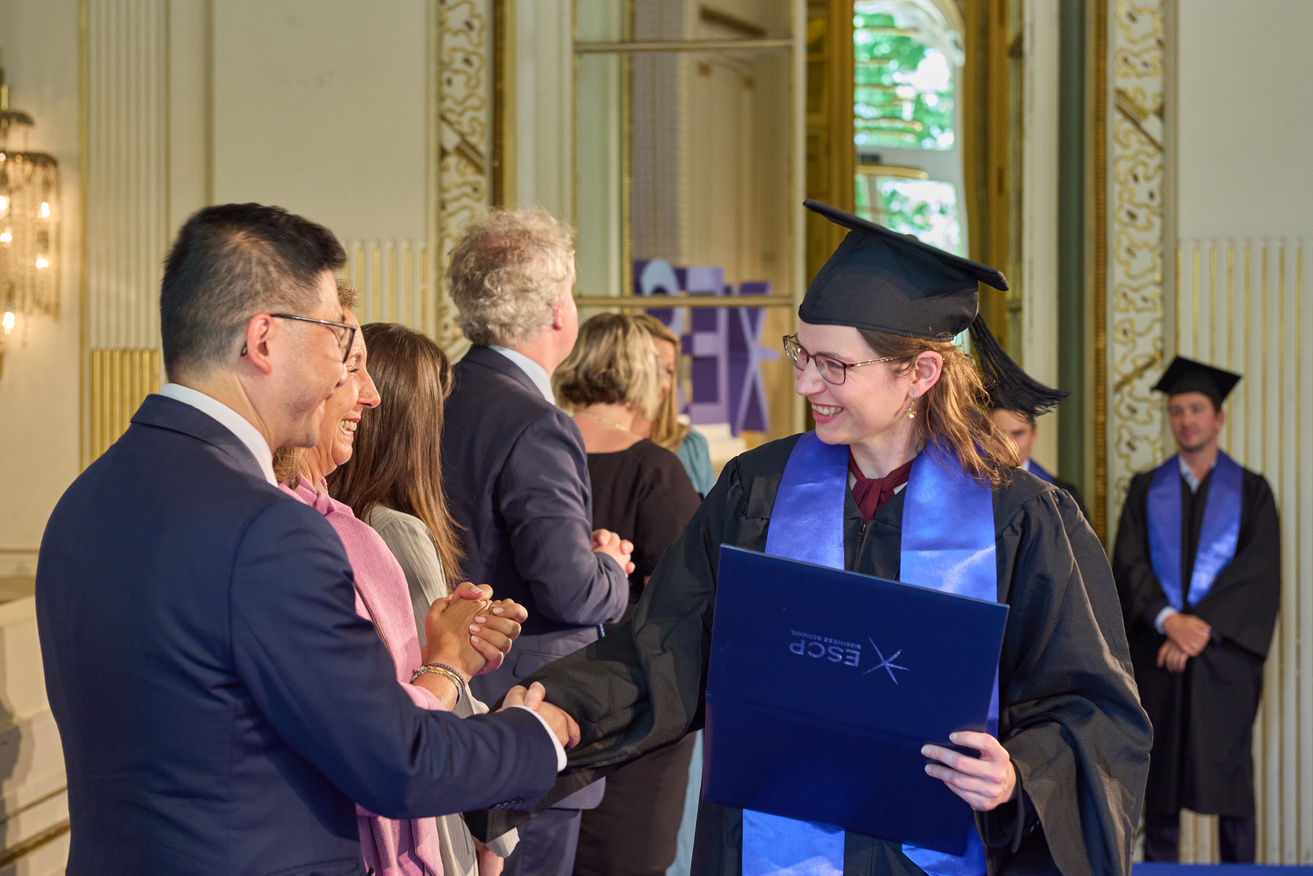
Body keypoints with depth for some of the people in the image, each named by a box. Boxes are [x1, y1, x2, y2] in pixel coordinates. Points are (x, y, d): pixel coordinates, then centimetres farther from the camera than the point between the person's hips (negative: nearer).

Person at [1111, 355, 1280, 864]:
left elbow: (1259, 573, -5)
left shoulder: (1251, 491, 6)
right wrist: (1169, 621, -15)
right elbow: (1129, 564, 0)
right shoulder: (1146, 490, 11)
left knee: (1228, 775, -2)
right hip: (1156, 651, 2)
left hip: (1224, 654, -2)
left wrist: (1202, 628, -14)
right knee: (1160, 774, 4)